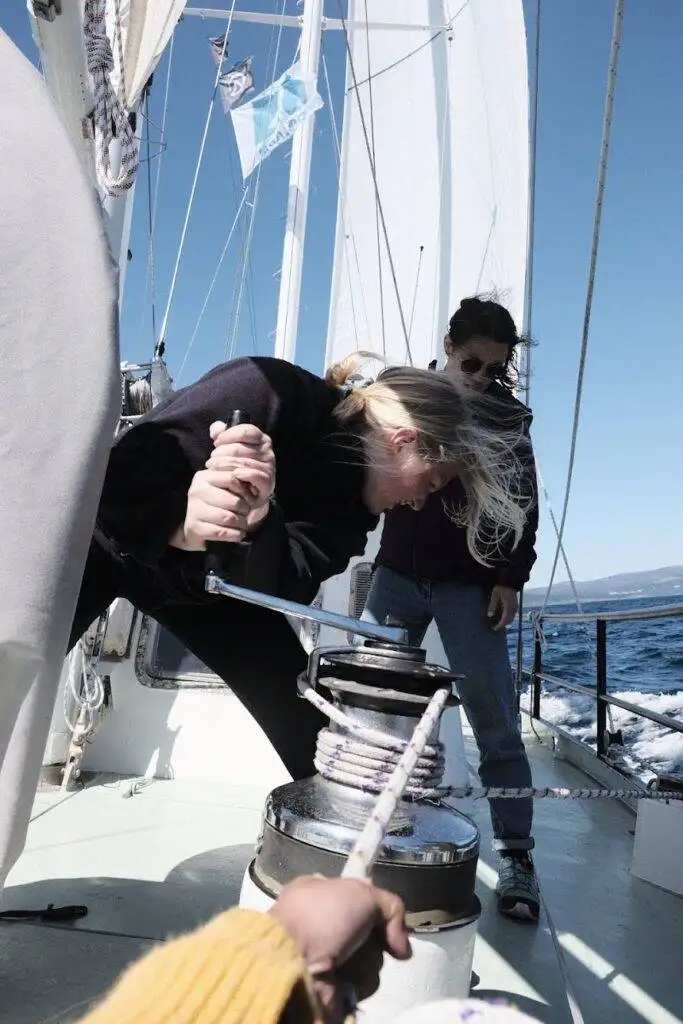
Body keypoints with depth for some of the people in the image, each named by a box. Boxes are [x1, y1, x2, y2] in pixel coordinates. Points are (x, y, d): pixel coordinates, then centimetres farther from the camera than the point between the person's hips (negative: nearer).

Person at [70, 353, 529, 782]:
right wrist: (181, 527, -51)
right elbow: (121, 473, -32)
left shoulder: (355, 492, -10)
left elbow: (284, 585, -26)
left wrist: (256, 521, -47)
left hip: (191, 571, 5)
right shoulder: (271, 391, -29)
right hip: (104, 531, -4)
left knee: (305, 715, -3)